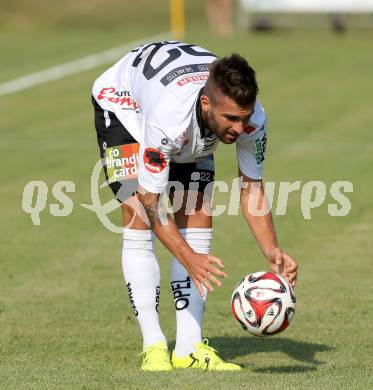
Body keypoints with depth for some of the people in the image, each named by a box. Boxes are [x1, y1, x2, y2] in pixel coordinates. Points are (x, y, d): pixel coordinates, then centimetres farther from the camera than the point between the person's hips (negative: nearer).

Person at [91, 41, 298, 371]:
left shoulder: (252, 118, -32)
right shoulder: (169, 118, -47)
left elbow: (251, 186, -16)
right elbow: (150, 201, -38)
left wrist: (272, 251, -29)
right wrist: (189, 258, -47)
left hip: (191, 131, 5)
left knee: (199, 218, -7)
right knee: (139, 218, -19)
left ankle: (189, 348, -6)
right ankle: (153, 346, -15)